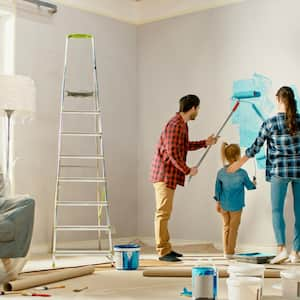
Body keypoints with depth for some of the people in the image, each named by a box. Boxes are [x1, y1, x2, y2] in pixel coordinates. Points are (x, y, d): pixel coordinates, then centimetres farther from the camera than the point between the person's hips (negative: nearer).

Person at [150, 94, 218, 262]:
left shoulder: (182, 124, 15)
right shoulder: (175, 125, -18)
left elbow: (184, 146, 28)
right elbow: (173, 153, -23)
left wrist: (205, 143, 27)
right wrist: (188, 170, -15)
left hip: (169, 175, 11)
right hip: (165, 175, -11)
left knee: (165, 213, 15)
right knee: (163, 213, -7)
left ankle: (166, 248, 22)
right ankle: (163, 252, -3)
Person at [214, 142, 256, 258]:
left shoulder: (221, 172, -3)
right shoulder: (241, 173, -14)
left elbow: (217, 188, 3)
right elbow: (249, 186, 1)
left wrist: (218, 202, 13)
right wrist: (254, 184, 23)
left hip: (224, 205, 4)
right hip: (236, 205, -4)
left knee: (226, 227, 15)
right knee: (233, 228, 6)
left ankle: (226, 251, 18)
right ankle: (230, 252, 9)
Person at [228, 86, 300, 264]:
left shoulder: (270, 123, -6)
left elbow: (256, 147, 0)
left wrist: (239, 163, 11)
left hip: (279, 171, -2)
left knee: (277, 210, 3)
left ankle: (282, 248, -12)